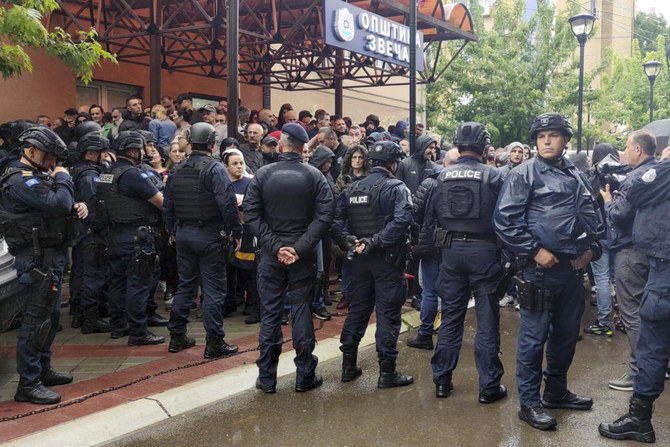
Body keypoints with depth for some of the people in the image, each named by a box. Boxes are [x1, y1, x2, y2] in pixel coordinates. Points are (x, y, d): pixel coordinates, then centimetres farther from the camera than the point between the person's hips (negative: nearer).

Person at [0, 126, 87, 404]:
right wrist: (63, 178, -10)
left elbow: (63, 205, 22)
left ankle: (43, 370, 30)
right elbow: (58, 204, -28)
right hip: (38, 258, -11)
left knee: (51, 314, 18)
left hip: (51, 255, 11)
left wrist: (77, 206, -1)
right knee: (37, 318, -8)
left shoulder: (36, 176, 17)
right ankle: (28, 385, -2)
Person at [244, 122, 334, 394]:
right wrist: (301, 247, -13)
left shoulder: (263, 174, -2)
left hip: (271, 256, 1)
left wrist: (274, 246, -9)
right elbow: (325, 215, -12)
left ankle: (267, 377, 14)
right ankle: (305, 376, 15)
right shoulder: (314, 176, -4)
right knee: (302, 311, 7)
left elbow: (251, 214, -7)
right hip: (303, 257, 0)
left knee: (270, 313, 8)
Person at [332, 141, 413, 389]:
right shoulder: (396, 188, -9)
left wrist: (348, 239, -11)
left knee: (357, 310, 15)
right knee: (388, 313, 1)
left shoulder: (352, 189, 8)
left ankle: (348, 365, 22)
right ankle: (387, 372, 6)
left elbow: (336, 219, -3)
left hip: (360, 259, 6)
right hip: (388, 260, -6)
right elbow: (401, 220, -25)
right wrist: (376, 242, -23)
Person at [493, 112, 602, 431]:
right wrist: (534, 251, -15)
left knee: (567, 333, 16)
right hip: (541, 268, -6)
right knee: (534, 337, 0)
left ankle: (557, 391, 33)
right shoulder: (523, 174, -7)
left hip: (573, 268, 7)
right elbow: (504, 220, -13)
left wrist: (591, 247, 6)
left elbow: (592, 215, 21)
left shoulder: (575, 177, 12)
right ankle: (529, 403, 10)